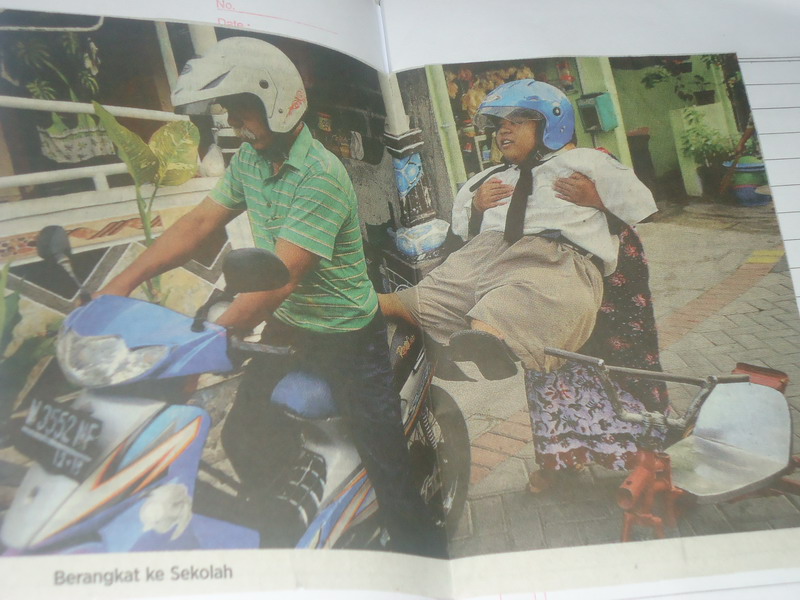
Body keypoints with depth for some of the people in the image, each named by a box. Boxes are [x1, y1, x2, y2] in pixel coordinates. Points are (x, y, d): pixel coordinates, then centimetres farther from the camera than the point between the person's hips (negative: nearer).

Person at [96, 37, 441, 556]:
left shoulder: (321, 176, -26)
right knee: (245, 437, 15)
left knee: (387, 464, 1)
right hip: (285, 327, 8)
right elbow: (201, 222, 3)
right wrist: (125, 281, -5)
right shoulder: (249, 161, 1)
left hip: (346, 336, -8)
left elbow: (281, 279, -32)